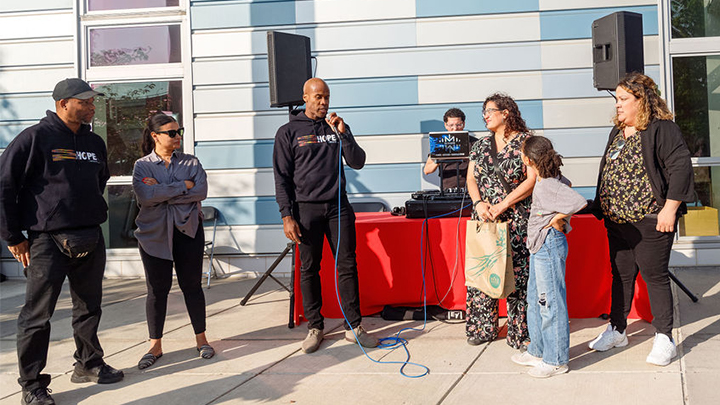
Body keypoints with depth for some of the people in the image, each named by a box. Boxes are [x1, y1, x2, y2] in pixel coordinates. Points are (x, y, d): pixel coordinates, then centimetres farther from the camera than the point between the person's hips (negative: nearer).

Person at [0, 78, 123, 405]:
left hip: (90, 240, 6)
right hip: (47, 241, -6)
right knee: (37, 315, -1)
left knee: (89, 308, 15)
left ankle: (88, 364, 31)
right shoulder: (35, 138, -8)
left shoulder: (94, 143, 11)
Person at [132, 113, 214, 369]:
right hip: (154, 234, -1)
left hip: (188, 230, 1)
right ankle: (155, 346, 15)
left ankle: (201, 339, 19)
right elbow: (144, 196, -16)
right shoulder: (142, 165, 3)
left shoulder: (191, 162, 7)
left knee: (192, 285, 6)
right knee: (157, 288, 4)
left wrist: (162, 192, -13)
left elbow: (201, 191, -10)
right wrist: (183, 186, -13)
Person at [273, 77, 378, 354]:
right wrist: (287, 215, -7)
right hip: (306, 208, -2)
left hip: (338, 207, 2)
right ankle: (314, 327, 11)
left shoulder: (337, 127, 13)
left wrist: (342, 134, -8)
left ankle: (354, 326, 8)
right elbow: (282, 178, 1)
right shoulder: (288, 132, 4)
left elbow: (358, 163, 6)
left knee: (347, 266, 1)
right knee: (309, 269, 2)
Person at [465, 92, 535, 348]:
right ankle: (482, 327, 16)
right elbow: (471, 179, 13)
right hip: (484, 218, 5)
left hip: (517, 219, -5)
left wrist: (502, 206, -15)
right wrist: (478, 203, -7)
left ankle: (520, 333, 6)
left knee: (518, 273, -4)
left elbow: (532, 181, -11)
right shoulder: (481, 145, 15)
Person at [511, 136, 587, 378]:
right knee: (535, 300, 18)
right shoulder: (545, 181, 8)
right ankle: (538, 351, 31)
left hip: (550, 245, -10)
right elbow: (567, 186, 29)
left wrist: (557, 219, -18)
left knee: (551, 302, -3)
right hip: (539, 246, 10)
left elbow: (579, 202, -32)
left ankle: (556, 360, 7)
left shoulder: (549, 185, -20)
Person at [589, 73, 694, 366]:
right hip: (616, 221, 7)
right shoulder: (617, 133, 14)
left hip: (649, 221, -7)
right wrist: (603, 208, 18)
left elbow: (680, 167, -15)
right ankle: (617, 330, 27)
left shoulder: (661, 129, -10)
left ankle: (664, 339, 10)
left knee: (654, 276, -1)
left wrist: (669, 209, -19)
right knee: (621, 274, 15)